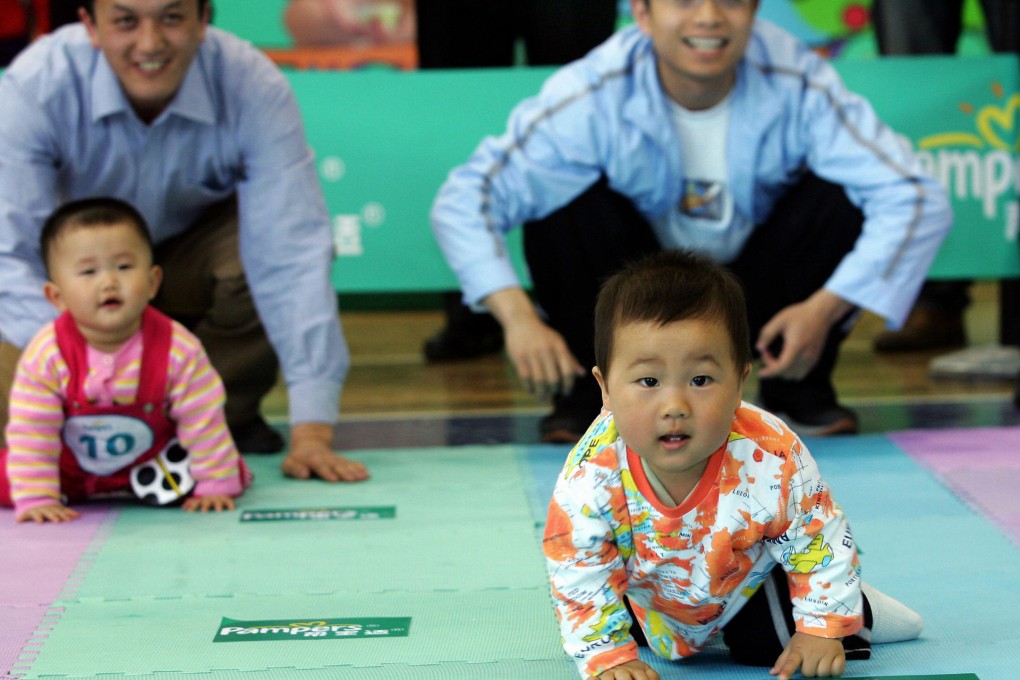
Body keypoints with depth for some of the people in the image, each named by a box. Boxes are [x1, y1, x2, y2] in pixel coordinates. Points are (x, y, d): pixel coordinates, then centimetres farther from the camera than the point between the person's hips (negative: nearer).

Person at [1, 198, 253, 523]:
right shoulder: (46, 354, -29)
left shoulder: (179, 350, -28)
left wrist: (214, 485, -16)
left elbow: (203, 423, -18)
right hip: (70, 468, 0)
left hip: (150, 457, 0)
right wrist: (36, 499, -26)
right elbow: (31, 432, -23)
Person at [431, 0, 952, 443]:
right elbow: (463, 201, -28)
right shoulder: (594, 96, -26)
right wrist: (518, 316, -43)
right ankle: (584, 389, -5)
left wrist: (826, 307, -37)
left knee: (838, 196, -25)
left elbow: (916, 200, -25)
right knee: (566, 203, -29)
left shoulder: (799, 86, -23)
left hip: (758, 293, 1)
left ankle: (799, 390, -2)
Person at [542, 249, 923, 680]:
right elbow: (577, 577, -24)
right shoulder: (590, 475, -38)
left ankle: (860, 614, 20)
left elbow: (820, 542, -20)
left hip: (750, 579, -2)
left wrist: (822, 629, -17)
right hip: (647, 593, 2)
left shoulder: (771, 457, -38)